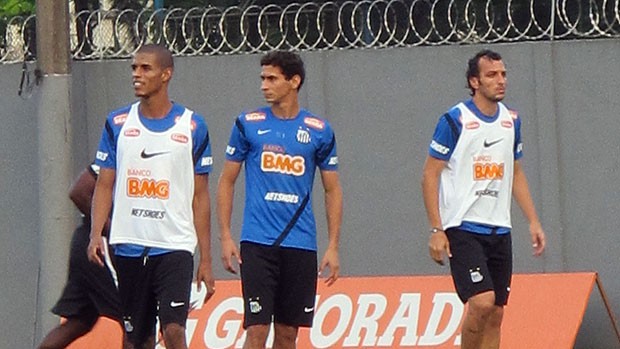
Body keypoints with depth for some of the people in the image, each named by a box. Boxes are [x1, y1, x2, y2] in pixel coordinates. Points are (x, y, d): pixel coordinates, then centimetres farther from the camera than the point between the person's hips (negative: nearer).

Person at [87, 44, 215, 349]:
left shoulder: (192, 127, 2)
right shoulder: (118, 123, 7)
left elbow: (200, 196, 5)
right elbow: (104, 185, 8)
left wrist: (206, 259, 2)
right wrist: (95, 235, -8)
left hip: (175, 246, -3)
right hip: (129, 246, 3)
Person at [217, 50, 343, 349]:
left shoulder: (319, 131, 5)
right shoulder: (248, 124, 3)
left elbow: (332, 190, 10)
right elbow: (226, 182, 8)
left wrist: (333, 246, 2)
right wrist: (225, 237, -1)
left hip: (301, 244, 2)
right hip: (257, 244, -2)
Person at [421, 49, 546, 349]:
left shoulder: (511, 120, 10)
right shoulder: (455, 120, -8)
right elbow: (430, 174, -6)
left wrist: (533, 221, 13)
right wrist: (436, 230, -12)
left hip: (499, 230, 6)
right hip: (462, 228, -6)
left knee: (495, 314, 5)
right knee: (482, 301, -20)